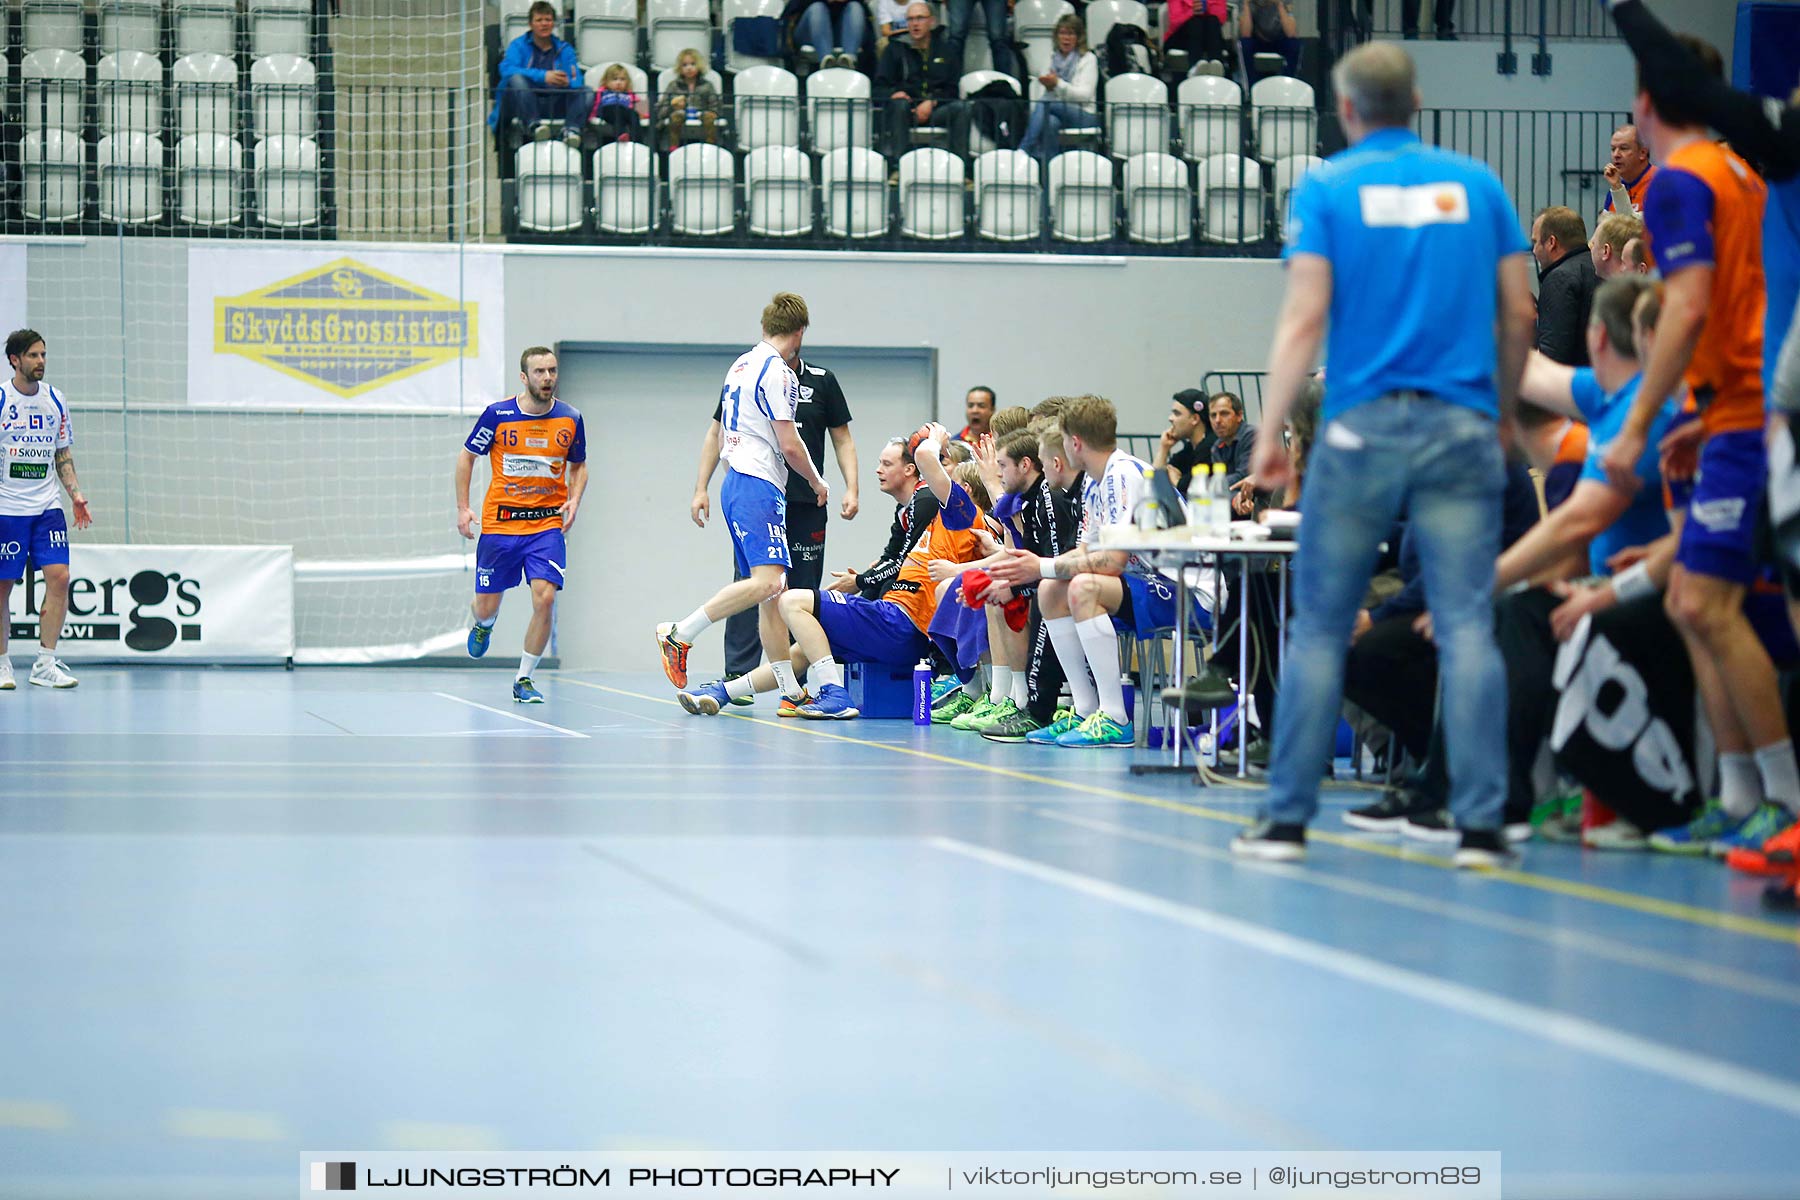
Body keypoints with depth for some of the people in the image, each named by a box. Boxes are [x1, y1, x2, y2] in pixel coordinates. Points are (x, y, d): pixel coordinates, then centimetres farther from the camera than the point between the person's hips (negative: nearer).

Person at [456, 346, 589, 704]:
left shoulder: (570, 419, -1)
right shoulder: (497, 414, -6)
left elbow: (578, 466, 15)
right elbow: (467, 457, 6)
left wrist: (574, 500, -3)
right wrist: (462, 508, 0)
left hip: (548, 524, 0)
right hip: (499, 523, 0)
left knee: (544, 597, -18)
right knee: (487, 605, 8)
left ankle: (523, 680, -2)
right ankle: (483, 625, 49)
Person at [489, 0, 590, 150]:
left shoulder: (564, 49, 18)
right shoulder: (519, 45, 11)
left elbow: (577, 82, 4)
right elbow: (506, 70, -11)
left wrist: (567, 82, -23)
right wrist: (543, 76, -25)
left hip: (554, 106, 2)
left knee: (587, 93, -19)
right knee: (517, 78, -30)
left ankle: (572, 128, -45)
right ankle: (533, 124, -48)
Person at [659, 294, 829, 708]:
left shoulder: (740, 366, 18)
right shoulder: (776, 371, -9)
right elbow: (789, 445, -9)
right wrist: (816, 482, 4)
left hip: (736, 483, 10)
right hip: (758, 486, -10)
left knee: (772, 589, 6)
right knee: (767, 582, -20)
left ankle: (791, 690, 3)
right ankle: (679, 634, -21)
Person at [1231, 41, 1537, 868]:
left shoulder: (1325, 189, 2)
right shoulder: (1475, 184, 10)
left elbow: (1303, 320, -6)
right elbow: (1519, 313, 8)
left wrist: (1268, 436, -1)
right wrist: (1503, 409, 21)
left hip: (1361, 428, -1)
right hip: (1462, 428, 1)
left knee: (1319, 629, 7)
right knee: (1467, 628, -1)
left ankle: (1287, 819, 8)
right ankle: (1480, 824, -6)